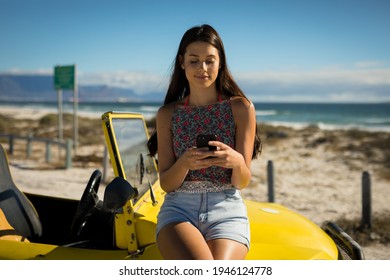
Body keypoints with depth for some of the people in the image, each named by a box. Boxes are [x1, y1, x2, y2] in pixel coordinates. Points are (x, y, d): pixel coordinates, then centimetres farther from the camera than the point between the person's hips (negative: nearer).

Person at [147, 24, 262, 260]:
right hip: (179, 207, 0)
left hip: (227, 208, 0)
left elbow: (242, 182, 1)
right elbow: (166, 183, 4)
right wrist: (184, 163, -19)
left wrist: (236, 161, -23)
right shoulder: (168, 114, 7)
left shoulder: (241, 108, 3)